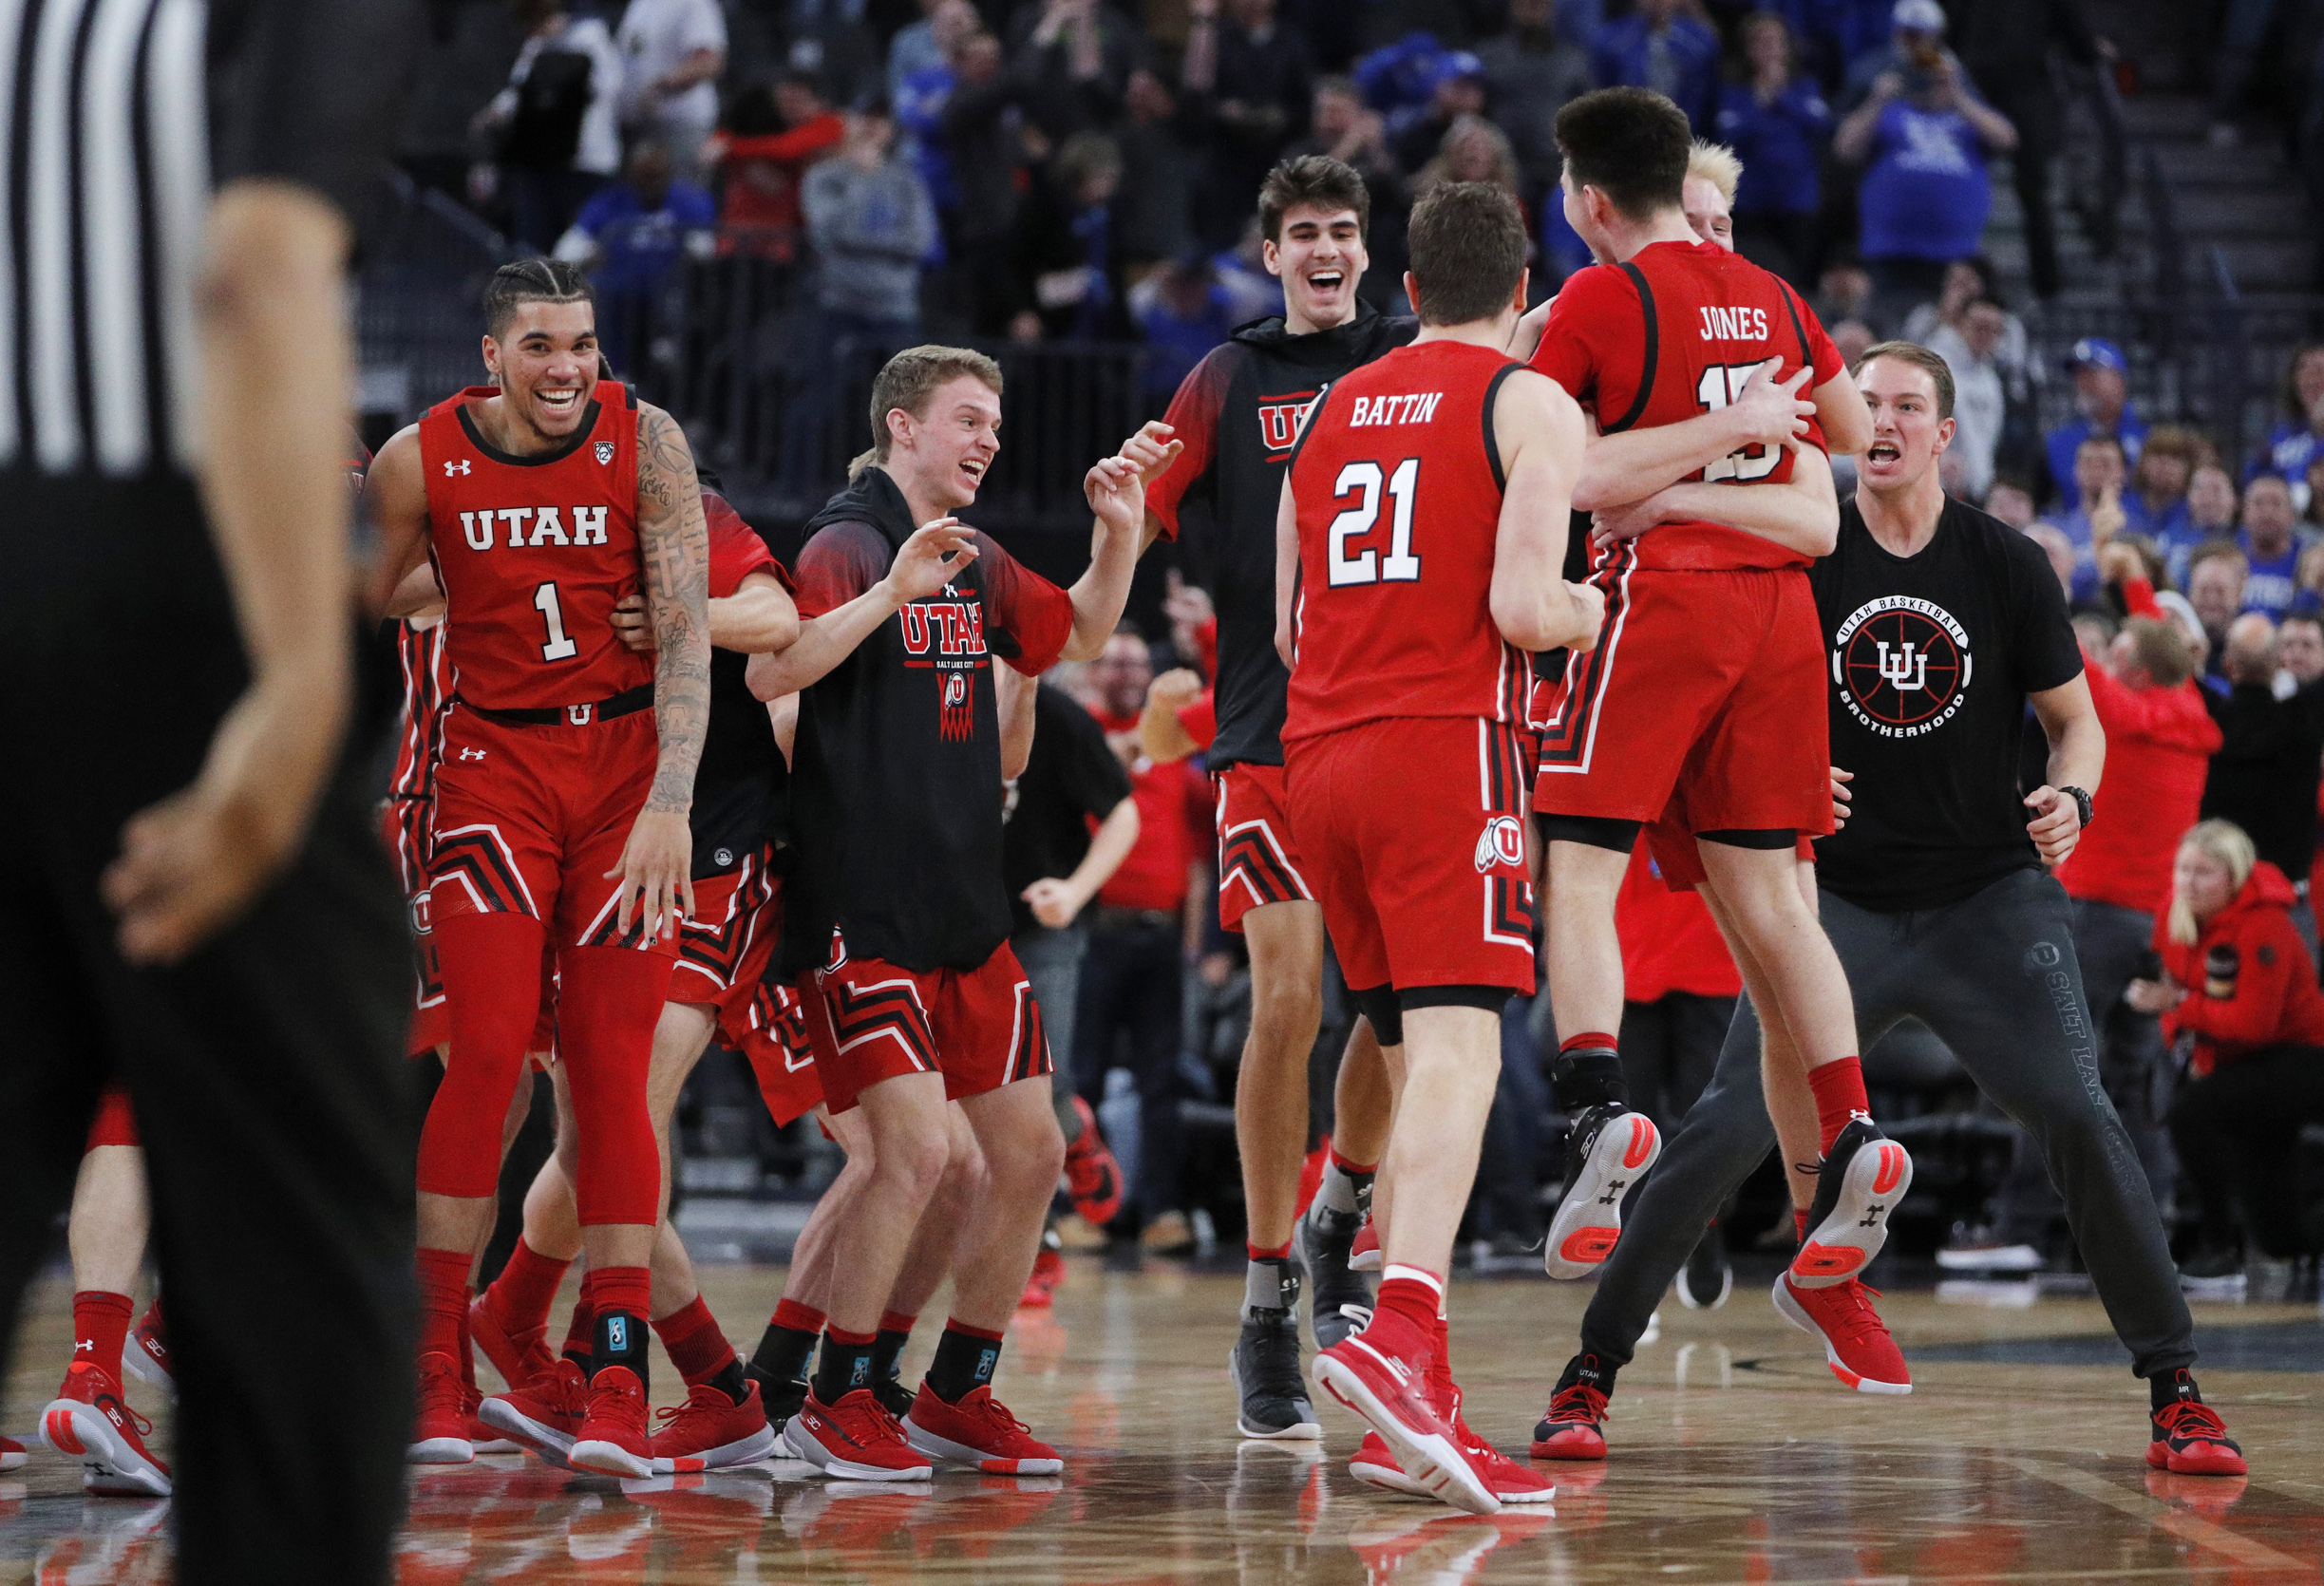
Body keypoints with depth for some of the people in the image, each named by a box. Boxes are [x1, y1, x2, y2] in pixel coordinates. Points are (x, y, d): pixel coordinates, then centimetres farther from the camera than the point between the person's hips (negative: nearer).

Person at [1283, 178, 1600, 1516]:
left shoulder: (1331, 412, 19)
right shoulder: (1530, 404, 0)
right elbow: (1523, 605, -12)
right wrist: (1604, 612, 8)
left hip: (1321, 752, 7)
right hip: (1447, 749, -6)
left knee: (1414, 1058, 12)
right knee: (1458, 1053, -16)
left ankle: (1418, 1407, 9)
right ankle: (1400, 1334, -38)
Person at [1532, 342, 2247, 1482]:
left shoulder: (2005, 564, 1)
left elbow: (2075, 718, 7)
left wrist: (2068, 798, -14)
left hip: (1988, 895, 1)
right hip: (1840, 895, 0)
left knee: (2079, 1121, -14)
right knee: (1726, 1131, -13)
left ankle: (2174, 1393, -1)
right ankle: (1589, 1375, 0)